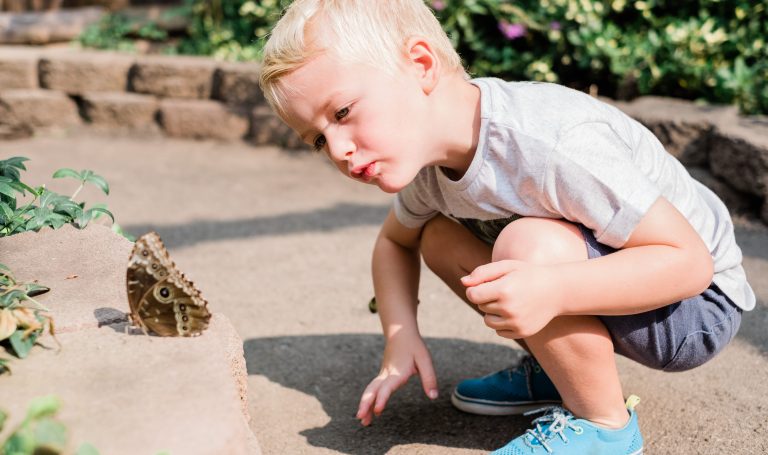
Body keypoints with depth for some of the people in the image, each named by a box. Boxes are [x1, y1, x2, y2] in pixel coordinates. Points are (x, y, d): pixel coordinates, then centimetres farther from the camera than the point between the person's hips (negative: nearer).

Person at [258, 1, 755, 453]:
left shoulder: (553, 147, -35)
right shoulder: (430, 154, -9)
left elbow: (690, 261, -30)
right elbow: (394, 241, 11)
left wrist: (553, 290, -45)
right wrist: (401, 337, -5)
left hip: (699, 300, -7)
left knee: (530, 245, -33)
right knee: (439, 239, -1)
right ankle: (555, 369, 11)